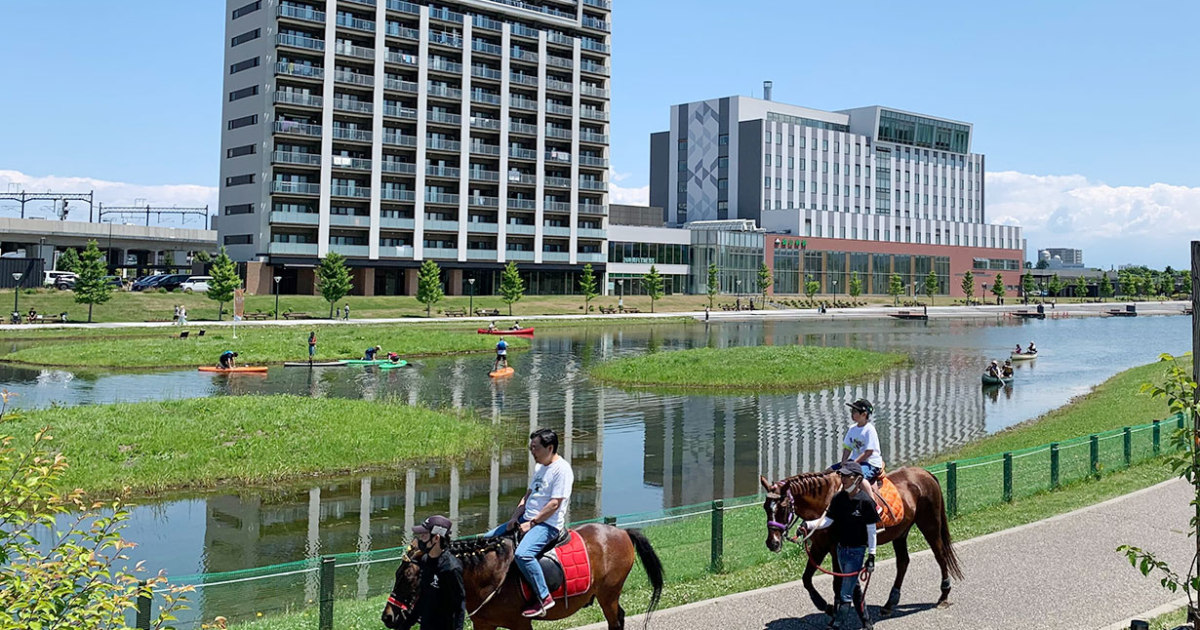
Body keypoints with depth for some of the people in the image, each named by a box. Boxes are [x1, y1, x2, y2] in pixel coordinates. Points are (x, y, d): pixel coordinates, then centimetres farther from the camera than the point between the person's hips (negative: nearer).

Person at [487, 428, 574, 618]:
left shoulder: (562, 469, -14)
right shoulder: (539, 468, 15)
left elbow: (554, 504, -19)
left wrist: (531, 523, -17)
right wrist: (515, 517, 4)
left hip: (548, 524, -10)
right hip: (528, 519, 10)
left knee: (522, 554, -33)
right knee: (489, 538, 8)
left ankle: (544, 597, -21)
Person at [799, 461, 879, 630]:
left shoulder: (866, 501, -17)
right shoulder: (838, 498, -1)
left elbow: (871, 530, -12)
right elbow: (828, 520, 1)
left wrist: (871, 556, -12)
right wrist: (809, 525, -16)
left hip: (856, 551, -6)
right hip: (841, 548, 7)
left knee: (845, 594, -4)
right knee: (853, 587, 20)